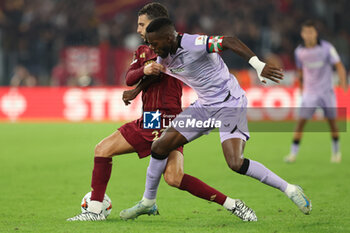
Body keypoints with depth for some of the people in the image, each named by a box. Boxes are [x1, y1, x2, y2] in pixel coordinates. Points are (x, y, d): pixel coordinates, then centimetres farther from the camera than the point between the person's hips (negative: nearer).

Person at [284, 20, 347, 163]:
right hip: (310, 92, 1)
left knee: (332, 121, 6)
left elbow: (339, 66, -11)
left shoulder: (327, 48, -10)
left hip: (327, 91, -1)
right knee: (301, 121, -10)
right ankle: (293, 153, -6)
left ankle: (336, 151, 26)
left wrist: (343, 83, -25)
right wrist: (302, 86, 21)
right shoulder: (299, 51, -2)